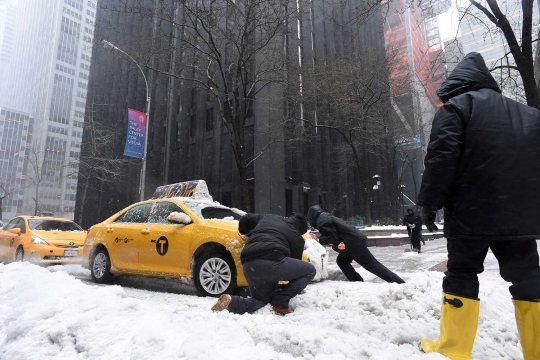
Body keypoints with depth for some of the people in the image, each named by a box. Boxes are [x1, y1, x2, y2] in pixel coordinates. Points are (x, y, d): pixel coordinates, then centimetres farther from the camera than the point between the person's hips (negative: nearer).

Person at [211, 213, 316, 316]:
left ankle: (232, 303, -2)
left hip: (248, 265, 6)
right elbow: (295, 265, 25)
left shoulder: (267, 217, 30)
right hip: (272, 261, -6)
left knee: (262, 299, 25)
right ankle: (280, 303, 5)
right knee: (310, 271, 13)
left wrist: (245, 233, 54)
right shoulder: (297, 238, 19)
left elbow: (245, 219, 35)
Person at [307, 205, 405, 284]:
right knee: (341, 261, 18)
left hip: (355, 242, -10)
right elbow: (334, 235, 21)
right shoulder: (325, 218, 20)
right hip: (355, 240, 10)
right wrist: (319, 238, 15)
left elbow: (333, 237, -18)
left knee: (373, 265, -4)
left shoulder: (321, 221, -11)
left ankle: (400, 283, -1)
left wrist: (319, 239, -8)